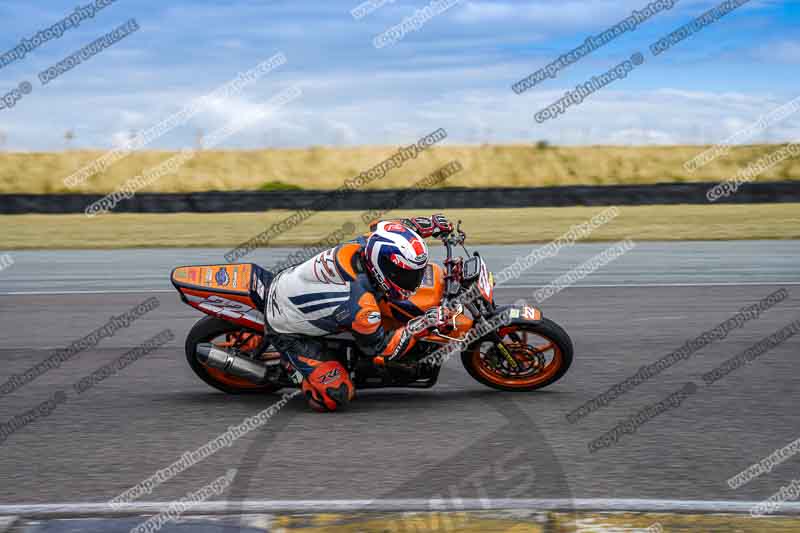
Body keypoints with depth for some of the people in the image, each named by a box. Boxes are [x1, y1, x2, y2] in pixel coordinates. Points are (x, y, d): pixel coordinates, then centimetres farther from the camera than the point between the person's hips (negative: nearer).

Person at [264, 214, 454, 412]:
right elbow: (380, 350, -20)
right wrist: (423, 325, -25)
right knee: (335, 396, -18)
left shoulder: (364, 244, -19)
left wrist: (431, 223, -1)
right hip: (286, 328, -8)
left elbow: (385, 227, 7)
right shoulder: (360, 305, -37)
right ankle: (288, 361, 7)